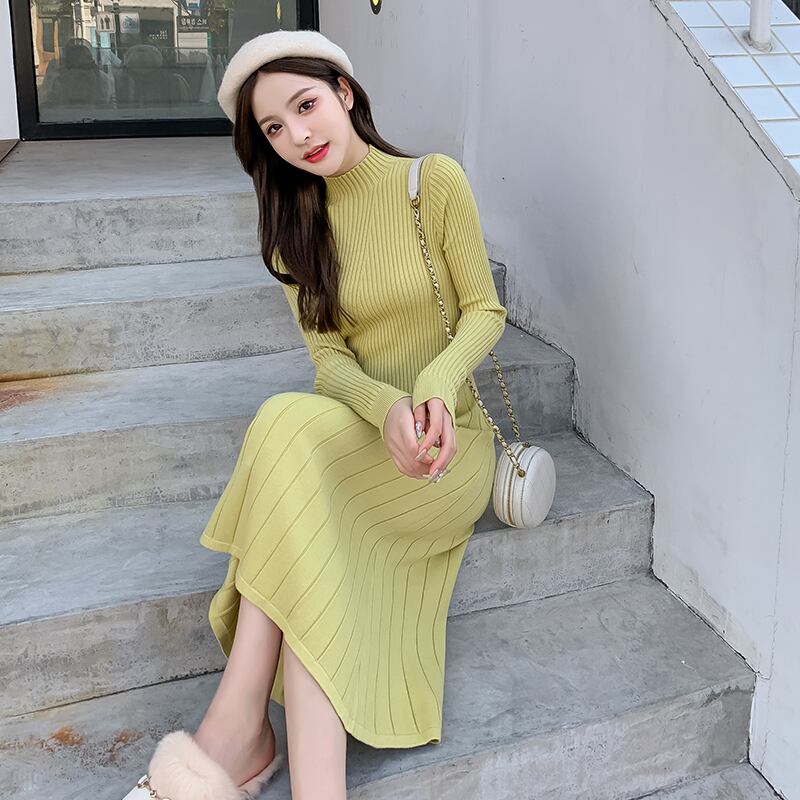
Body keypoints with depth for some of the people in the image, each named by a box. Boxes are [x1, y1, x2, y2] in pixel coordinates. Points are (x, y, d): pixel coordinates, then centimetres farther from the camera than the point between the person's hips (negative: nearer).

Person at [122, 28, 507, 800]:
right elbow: (330, 358, -2)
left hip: (449, 439, -4)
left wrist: (437, 383, -25)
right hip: (357, 437, 4)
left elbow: (485, 310, -2)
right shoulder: (296, 221, 7)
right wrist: (388, 410, -25)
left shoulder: (435, 181, -4)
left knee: (288, 428, -33)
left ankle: (238, 725, -31)